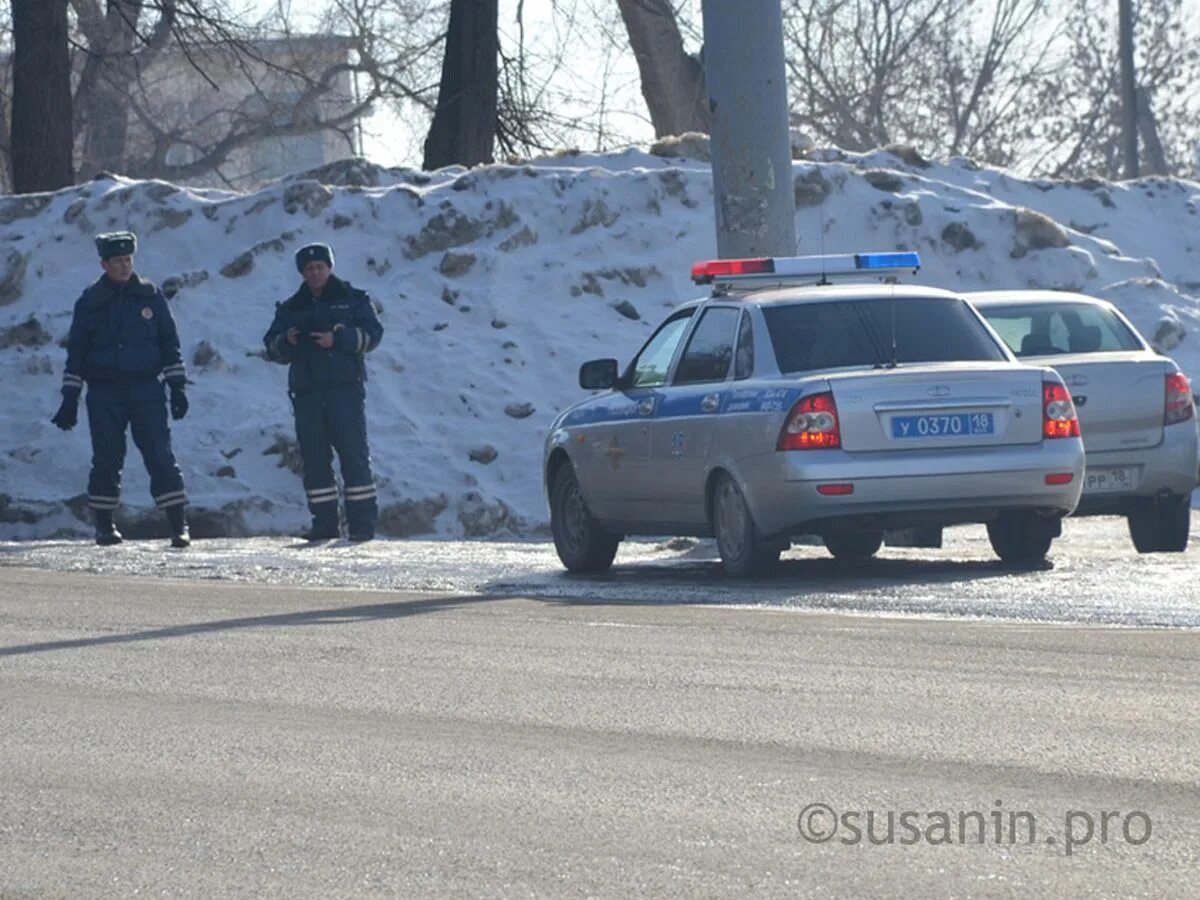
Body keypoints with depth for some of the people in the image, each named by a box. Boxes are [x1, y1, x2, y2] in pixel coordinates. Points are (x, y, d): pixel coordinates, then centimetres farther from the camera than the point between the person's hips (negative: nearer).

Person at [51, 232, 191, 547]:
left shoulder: (150, 296, 6)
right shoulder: (90, 302, 5)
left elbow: (169, 343, 10)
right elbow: (76, 351, 7)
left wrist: (177, 387, 4)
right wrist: (70, 399, 3)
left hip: (146, 389, 0)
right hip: (104, 392, 0)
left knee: (160, 456, -8)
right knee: (107, 459, 1)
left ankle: (179, 524, -10)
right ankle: (104, 524, 14)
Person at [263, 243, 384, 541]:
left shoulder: (352, 300, 9)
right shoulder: (290, 309, 18)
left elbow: (372, 334, -3)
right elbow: (272, 347, 12)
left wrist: (338, 339, -16)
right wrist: (286, 342, -10)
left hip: (345, 387, -4)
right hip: (307, 393, 4)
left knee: (353, 454, -7)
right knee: (314, 458, 1)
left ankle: (362, 522, -7)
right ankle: (324, 522, 5)